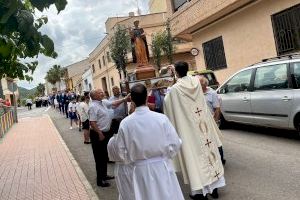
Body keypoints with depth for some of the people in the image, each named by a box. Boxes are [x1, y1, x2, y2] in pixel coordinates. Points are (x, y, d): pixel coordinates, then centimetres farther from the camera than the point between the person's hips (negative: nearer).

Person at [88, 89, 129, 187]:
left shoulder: (102, 102, 9)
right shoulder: (93, 106, -20)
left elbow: (114, 104, 18)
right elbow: (92, 123, -24)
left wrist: (125, 99, 10)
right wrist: (100, 134, -23)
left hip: (105, 133, 10)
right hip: (98, 134, -10)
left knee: (105, 156, 20)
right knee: (99, 157, 0)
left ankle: (104, 175, 35)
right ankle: (100, 180, 11)